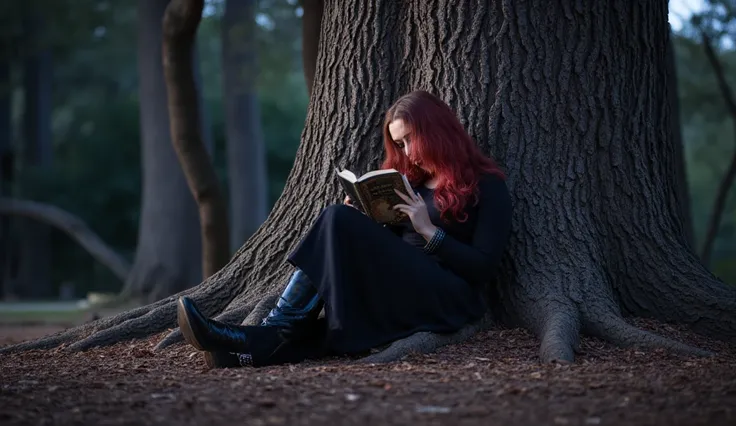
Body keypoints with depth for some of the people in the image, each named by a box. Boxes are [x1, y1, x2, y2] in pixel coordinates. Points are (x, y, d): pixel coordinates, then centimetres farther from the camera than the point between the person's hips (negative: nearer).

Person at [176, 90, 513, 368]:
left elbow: (484, 267, -7)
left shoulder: (487, 185, 2)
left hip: (449, 303, -7)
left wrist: (429, 230, -14)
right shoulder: (413, 181, 23)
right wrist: (364, 225, 3)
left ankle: (270, 336, -28)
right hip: (398, 298, 7)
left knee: (339, 221, -23)